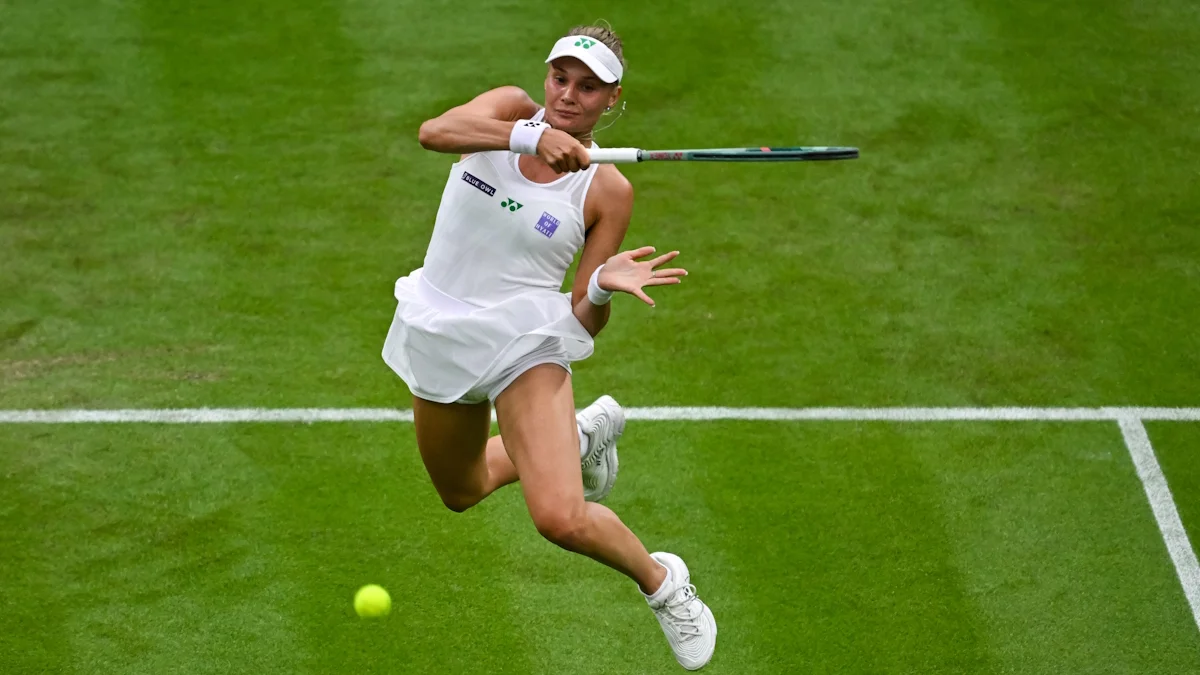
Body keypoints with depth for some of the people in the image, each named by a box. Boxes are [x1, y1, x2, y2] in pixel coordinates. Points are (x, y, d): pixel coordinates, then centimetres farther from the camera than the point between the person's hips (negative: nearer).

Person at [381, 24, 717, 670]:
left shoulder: (607, 191, -9)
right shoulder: (510, 110, -5)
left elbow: (584, 322, -6)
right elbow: (434, 131, -29)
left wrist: (603, 287, -28)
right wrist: (529, 136, -41)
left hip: (525, 343, -4)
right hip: (438, 334, 4)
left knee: (562, 519, -23)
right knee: (460, 494, 26)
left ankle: (662, 581, 9)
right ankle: (582, 435, 52)